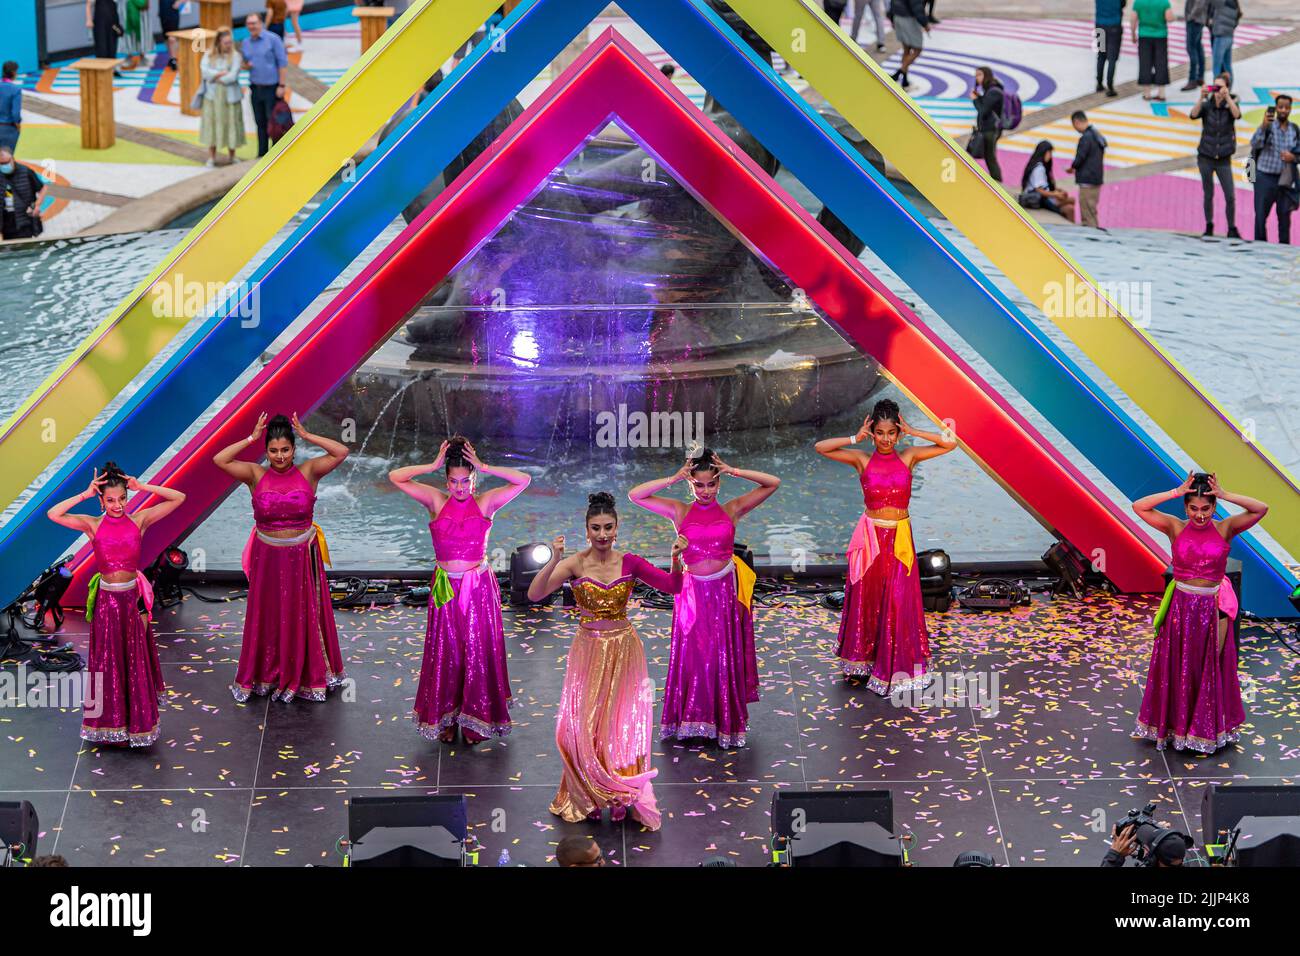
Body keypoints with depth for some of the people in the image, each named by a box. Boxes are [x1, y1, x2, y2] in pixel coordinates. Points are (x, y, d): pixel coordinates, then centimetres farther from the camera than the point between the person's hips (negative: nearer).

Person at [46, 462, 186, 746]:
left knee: (135, 659, 10)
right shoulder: (93, 525, -6)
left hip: (133, 596, 1)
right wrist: (85, 494, -16)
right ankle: (109, 720, 18)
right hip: (106, 598, -1)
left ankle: (136, 719, 24)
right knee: (107, 658, 7)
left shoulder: (139, 520, -3)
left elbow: (178, 498, -7)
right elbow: (53, 514, -18)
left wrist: (142, 487, -11)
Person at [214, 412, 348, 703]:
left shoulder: (308, 472, -5)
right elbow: (219, 460, -15)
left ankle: (307, 676, 23)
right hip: (268, 557, 0)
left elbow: (341, 452, -15)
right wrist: (251, 439, -15)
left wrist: (306, 436, -15)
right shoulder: (256, 475, -5)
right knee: (268, 618, 10)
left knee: (303, 618, 9)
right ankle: (266, 676, 22)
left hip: (302, 558, 0)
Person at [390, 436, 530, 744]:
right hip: (446, 589, 1)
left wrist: (484, 468, -12)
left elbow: (523, 480, -12)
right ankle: (446, 719, 17)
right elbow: (396, 477, -5)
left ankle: (475, 720, 15)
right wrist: (434, 466, -6)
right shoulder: (436, 502, 0)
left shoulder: (486, 503, -2)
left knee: (478, 652, 4)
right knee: (445, 654, 6)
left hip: (479, 588, -1)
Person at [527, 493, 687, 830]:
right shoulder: (574, 564, -10)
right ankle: (586, 798, 20)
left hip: (624, 650, 1)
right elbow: (534, 594, -21)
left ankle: (622, 796, 23)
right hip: (589, 650, -1)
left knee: (623, 724, 8)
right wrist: (554, 561, -35)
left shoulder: (630, 563, -4)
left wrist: (676, 560, -26)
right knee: (582, 725, 3)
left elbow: (673, 586, -6)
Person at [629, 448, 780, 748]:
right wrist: (673, 479, -12)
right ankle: (691, 719, 19)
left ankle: (727, 720, 19)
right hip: (692, 591, 0)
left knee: (724, 656, 8)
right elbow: (635, 495, -7)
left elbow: (772, 483, -4)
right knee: (691, 654, 7)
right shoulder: (680, 512, -1)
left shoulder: (732, 510, -1)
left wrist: (734, 472, -11)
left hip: (725, 590, 0)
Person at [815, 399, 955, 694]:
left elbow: (949, 444, -8)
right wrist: (856, 438, -10)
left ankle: (894, 666, 13)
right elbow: (820, 447, -11)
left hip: (900, 538, 0)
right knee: (867, 600, 10)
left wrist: (912, 432, -9)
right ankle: (863, 659, 25)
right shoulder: (862, 459, -3)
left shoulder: (908, 457, -1)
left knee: (897, 603, 3)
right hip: (871, 536, 0)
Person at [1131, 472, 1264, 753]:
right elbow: (1139, 507, -14)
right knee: (1176, 668, 9)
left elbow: (1261, 509, -15)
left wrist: (1225, 496, -20)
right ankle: (1174, 724, 24)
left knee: (1209, 668, 10)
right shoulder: (1176, 527, -5)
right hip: (1180, 606, 0)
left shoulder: (1225, 529, -5)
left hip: (1211, 609, 0)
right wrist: (1176, 492, -18)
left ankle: (1206, 727, 25)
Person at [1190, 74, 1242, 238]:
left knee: (1230, 196, -5)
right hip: (1206, 157, 0)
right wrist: (1201, 98, -31)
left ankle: (1232, 230, 5)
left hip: (1223, 158, 0)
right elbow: (1193, 115, -19)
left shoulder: (1230, 105, -1)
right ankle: (1209, 227, 20)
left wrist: (1227, 97, -30)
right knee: (1208, 195, 7)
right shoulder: (1206, 106, -2)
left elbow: (1237, 115, -22)